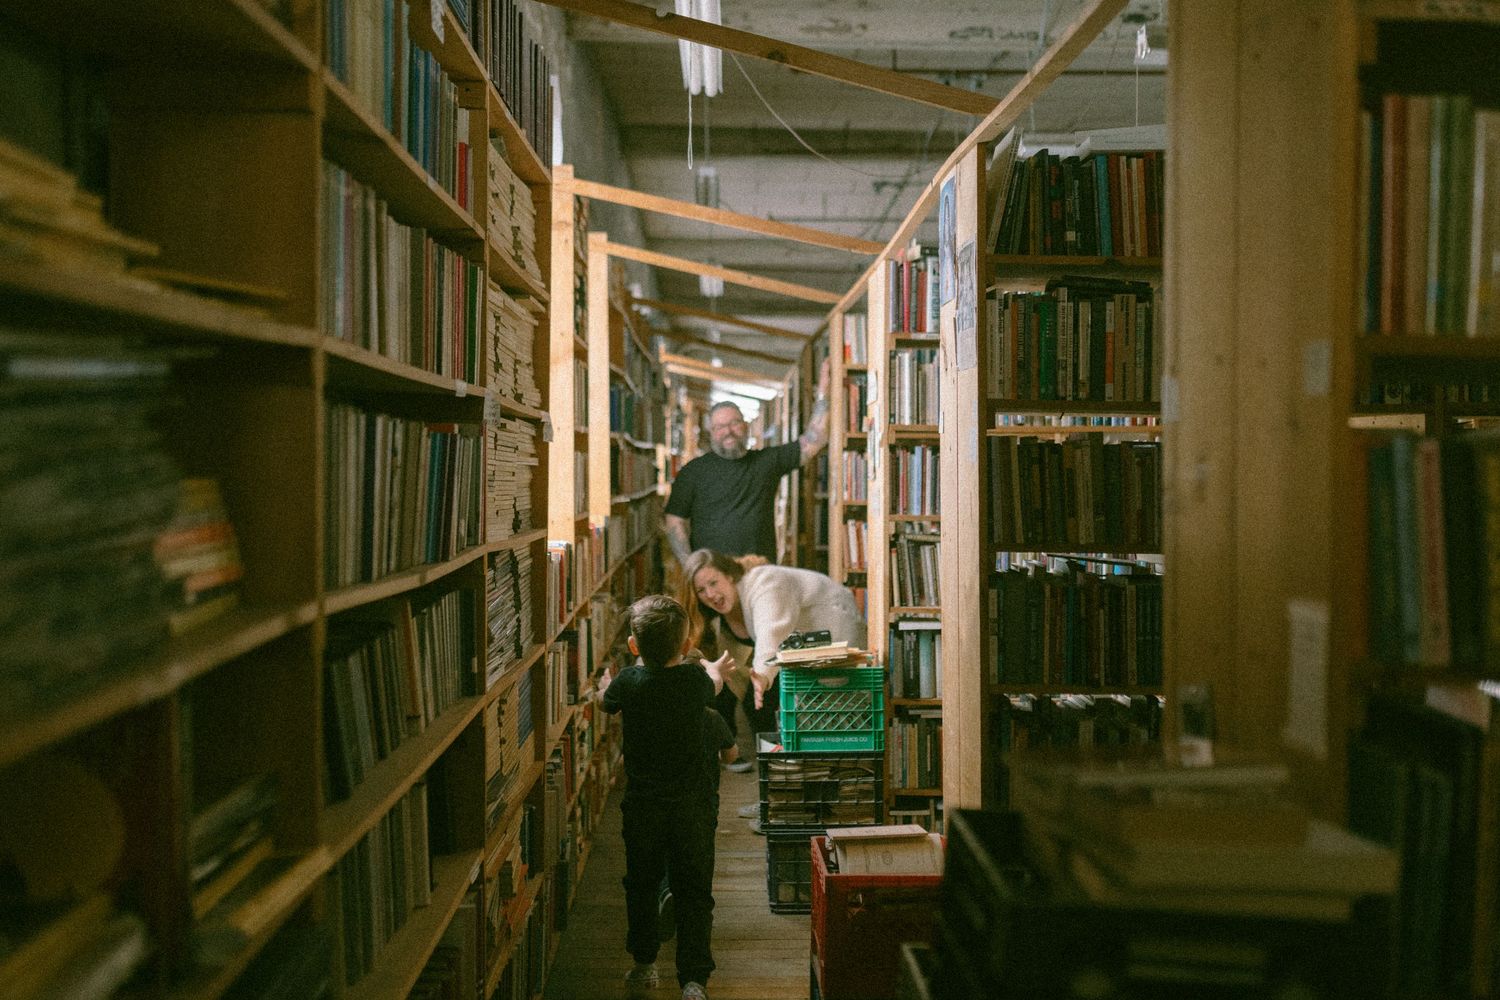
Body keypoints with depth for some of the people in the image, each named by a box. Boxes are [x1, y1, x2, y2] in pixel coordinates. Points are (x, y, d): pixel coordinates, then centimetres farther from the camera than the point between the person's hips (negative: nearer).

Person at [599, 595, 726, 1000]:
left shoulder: (627, 681, -11)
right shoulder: (695, 679, -9)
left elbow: (606, 703, 13)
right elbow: (714, 684, 17)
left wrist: (605, 682, 36)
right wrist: (713, 668, 41)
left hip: (641, 804, 1)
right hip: (691, 804, 0)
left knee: (641, 885, 19)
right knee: (694, 891, 7)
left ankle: (644, 966, 31)